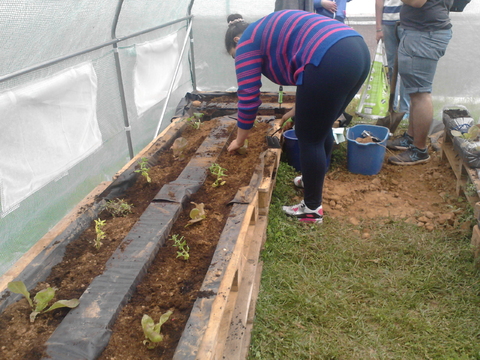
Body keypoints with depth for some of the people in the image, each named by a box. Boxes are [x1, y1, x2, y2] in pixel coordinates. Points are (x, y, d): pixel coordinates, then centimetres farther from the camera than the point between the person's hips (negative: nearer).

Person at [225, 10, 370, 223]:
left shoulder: (247, 43, 9)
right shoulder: (271, 30, 33)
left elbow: (248, 97, 6)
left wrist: (239, 140, 18)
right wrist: (303, 110, 39)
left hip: (332, 61, -10)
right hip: (358, 52, 10)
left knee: (309, 138, 3)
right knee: (321, 127, 24)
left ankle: (312, 209, 15)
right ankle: (314, 180, 43)